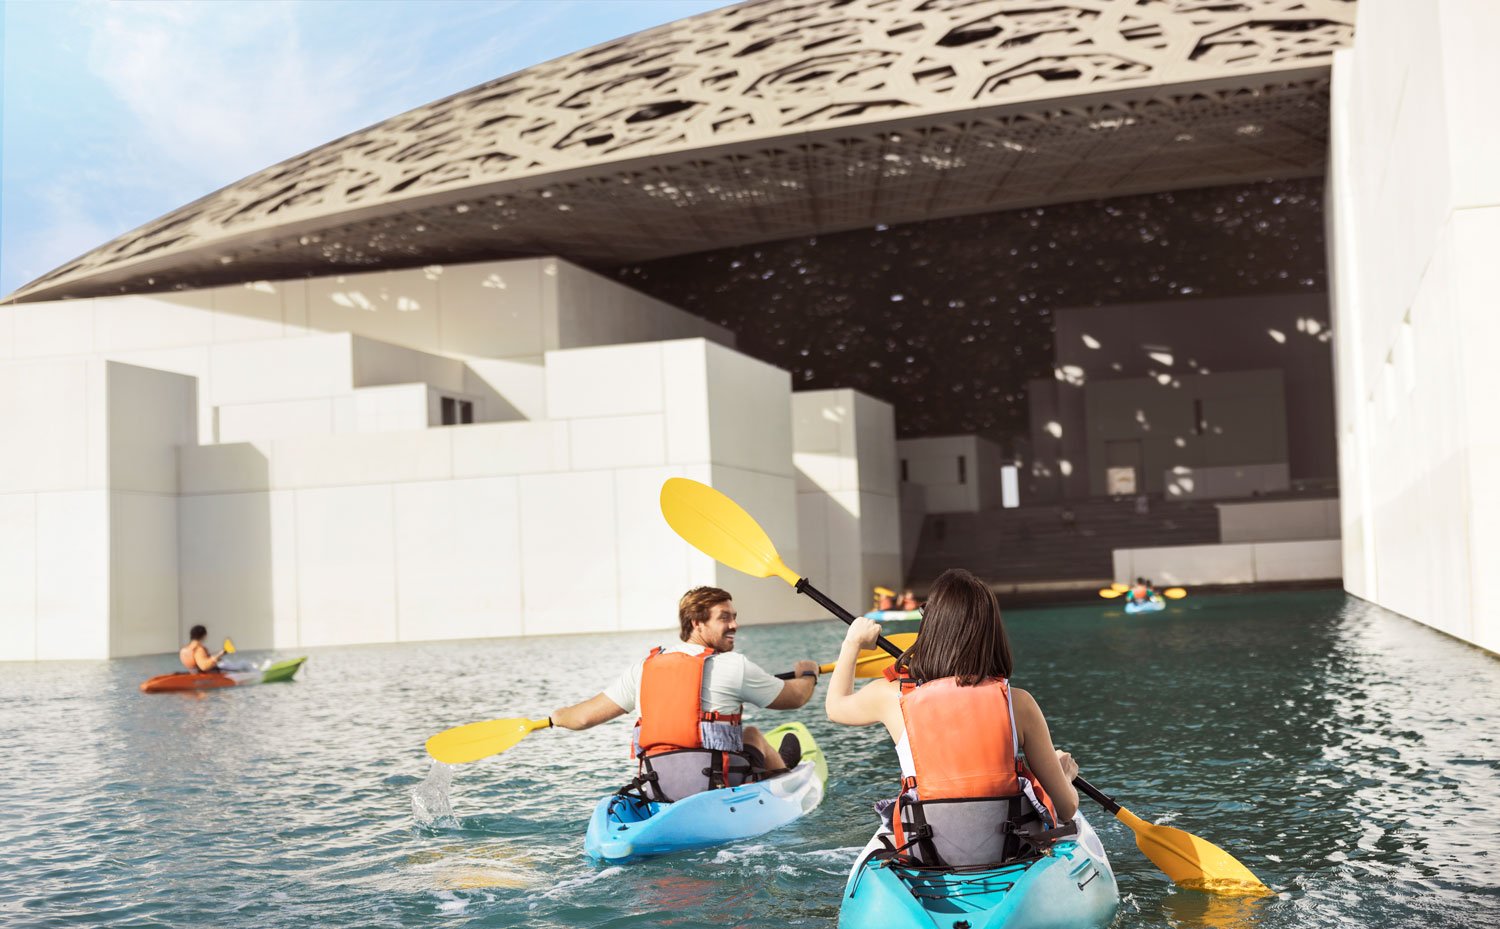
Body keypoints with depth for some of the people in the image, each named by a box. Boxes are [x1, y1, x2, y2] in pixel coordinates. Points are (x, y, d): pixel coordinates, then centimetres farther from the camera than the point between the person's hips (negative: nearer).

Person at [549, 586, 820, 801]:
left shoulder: (643, 669, 5)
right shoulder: (733, 665, -6)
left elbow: (584, 717, 9)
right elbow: (795, 697, 9)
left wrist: (556, 717, 33)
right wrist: (808, 674, 33)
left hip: (657, 794, 4)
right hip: (713, 786, -4)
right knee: (752, 733, 26)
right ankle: (782, 772, 54)